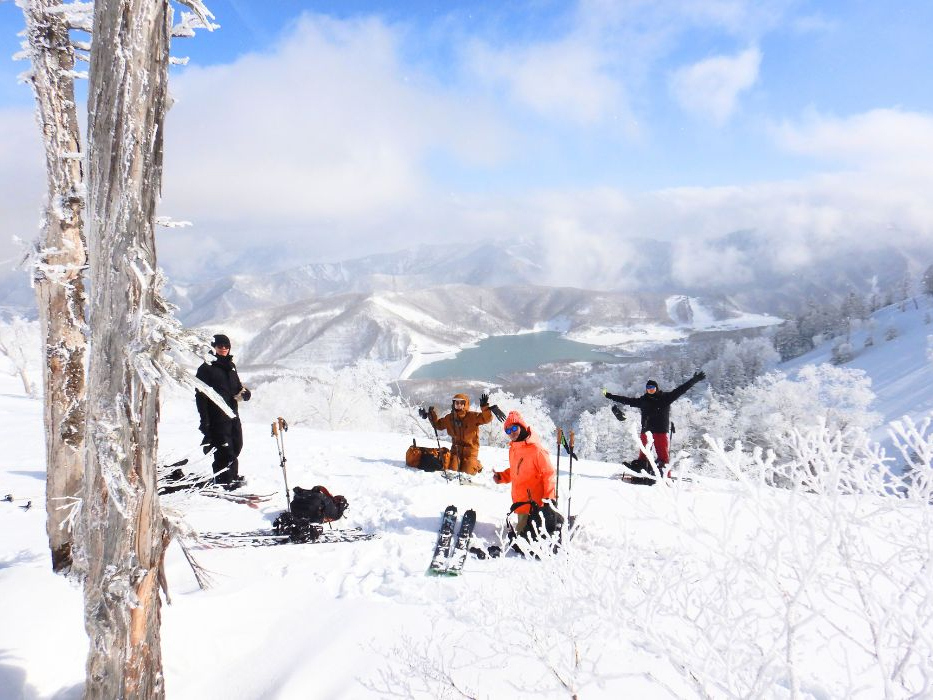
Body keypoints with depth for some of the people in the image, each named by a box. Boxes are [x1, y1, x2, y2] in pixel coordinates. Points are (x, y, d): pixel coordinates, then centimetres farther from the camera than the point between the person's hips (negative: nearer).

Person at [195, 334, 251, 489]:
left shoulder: (230, 366, 16)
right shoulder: (206, 368, -5)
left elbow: (238, 386, 26)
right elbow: (200, 396, -9)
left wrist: (244, 393, 0)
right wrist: (204, 421, -15)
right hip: (217, 417, -7)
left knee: (235, 446, 13)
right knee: (224, 449, -7)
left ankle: (232, 476, 28)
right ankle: (224, 482, 1)